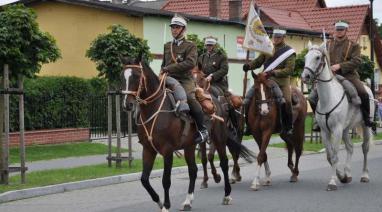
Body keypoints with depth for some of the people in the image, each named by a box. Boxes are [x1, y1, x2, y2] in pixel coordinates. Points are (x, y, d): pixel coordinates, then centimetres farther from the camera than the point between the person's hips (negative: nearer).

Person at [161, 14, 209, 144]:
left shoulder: (190, 46, 2)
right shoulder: (167, 46, 19)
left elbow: (190, 63, -14)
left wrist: (169, 68, -17)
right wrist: (163, 72, 6)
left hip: (185, 80, -6)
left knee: (189, 98, -32)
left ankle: (202, 130, -22)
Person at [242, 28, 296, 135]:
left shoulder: (289, 52, 1)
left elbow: (289, 69, -8)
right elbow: (258, 61, 17)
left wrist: (275, 72, -22)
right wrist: (249, 66, -4)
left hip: (281, 81, -4)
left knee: (285, 101, -25)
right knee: (248, 98, -5)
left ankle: (288, 127, -7)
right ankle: (249, 125, 7)